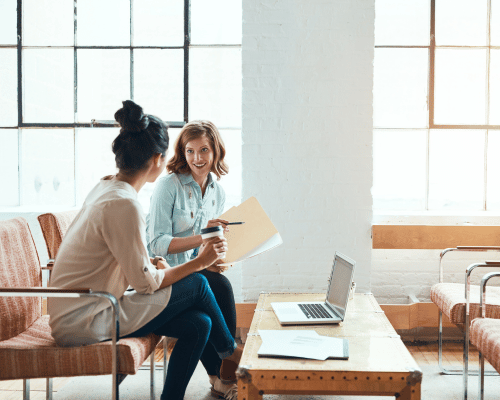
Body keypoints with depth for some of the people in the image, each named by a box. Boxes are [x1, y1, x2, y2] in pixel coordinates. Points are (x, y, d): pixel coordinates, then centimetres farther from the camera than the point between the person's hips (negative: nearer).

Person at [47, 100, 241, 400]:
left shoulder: (107, 188, 8)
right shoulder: (123, 204, -23)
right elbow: (146, 282, -18)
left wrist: (156, 266, 0)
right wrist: (199, 262, -7)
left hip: (78, 313, 9)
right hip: (82, 324, -9)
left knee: (198, 325, -1)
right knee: (197, 285, -5)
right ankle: (230, 353, 20)